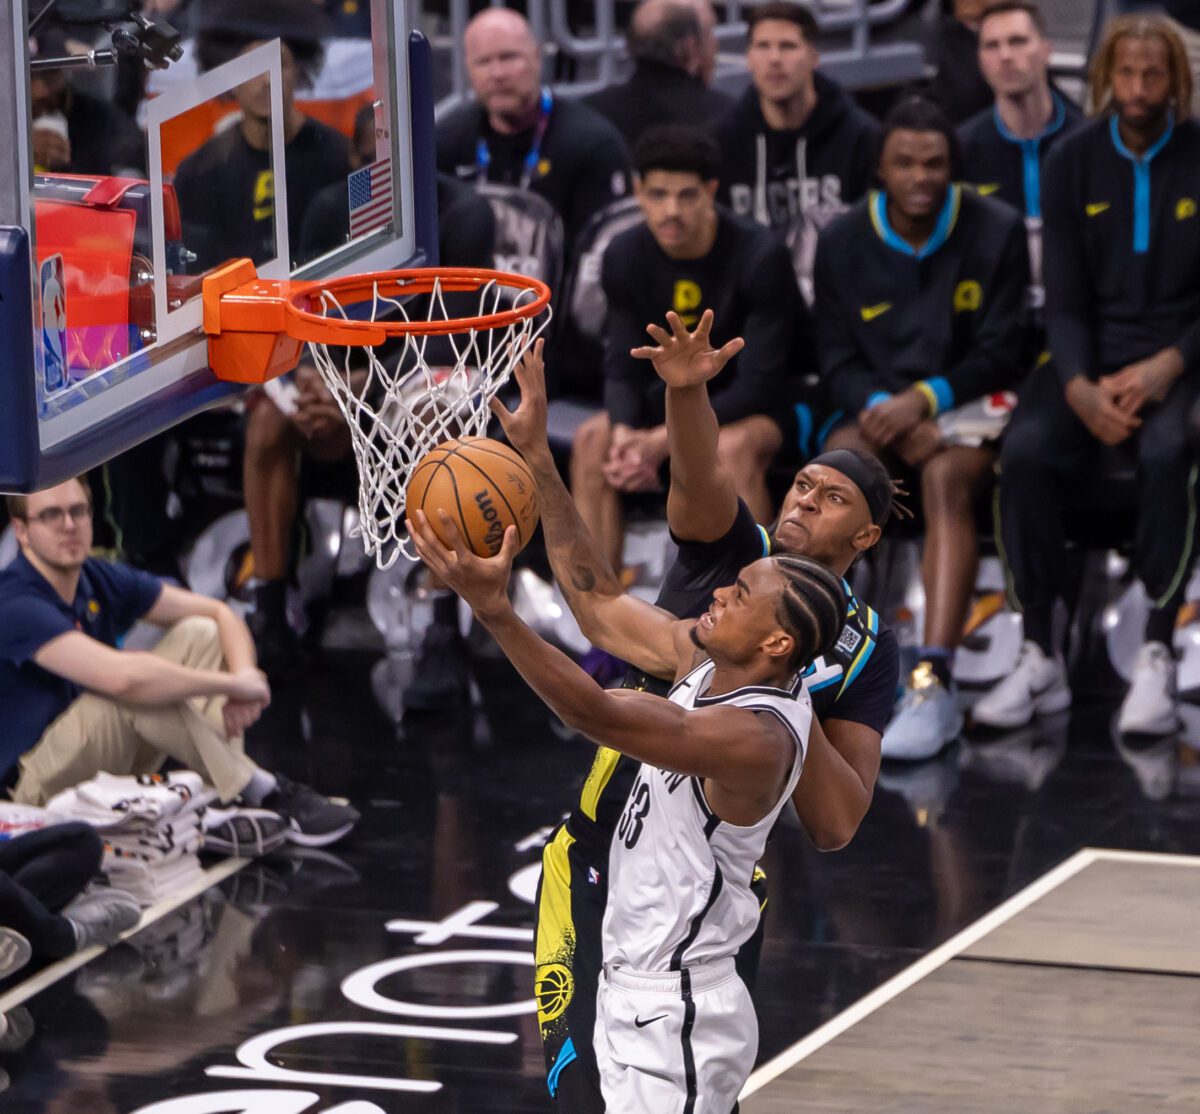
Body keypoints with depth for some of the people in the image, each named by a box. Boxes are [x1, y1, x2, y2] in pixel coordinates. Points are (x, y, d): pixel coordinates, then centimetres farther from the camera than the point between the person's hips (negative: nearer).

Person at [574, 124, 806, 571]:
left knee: (733, 446, -38)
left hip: (756, 411, -5)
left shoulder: (760, 257, -21)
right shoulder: (625, 257, -5)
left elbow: (759, 383, -23)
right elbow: (622, 368, -4)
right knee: (592, 439, -22)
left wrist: (664, 440, -31)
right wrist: (625, 430, -29)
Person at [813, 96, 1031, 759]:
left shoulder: (996, 232, 1)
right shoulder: (843, 243, 7)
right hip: (875, 402, 2)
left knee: (946, 477, -36)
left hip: (966, 403, -2)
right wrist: (883, 407, -16)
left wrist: (925, 400, -18)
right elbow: (837, 360, 6)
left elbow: (1001, 353, -2)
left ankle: (932, 685, -49)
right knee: (834, 472, -32)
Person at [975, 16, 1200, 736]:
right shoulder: (1075, 163, 7)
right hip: (1093, 356, 2)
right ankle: (1040, 659, -22)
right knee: (1026, 451, -28)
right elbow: (1065, 298, 5)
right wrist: (1080, 385, -14)